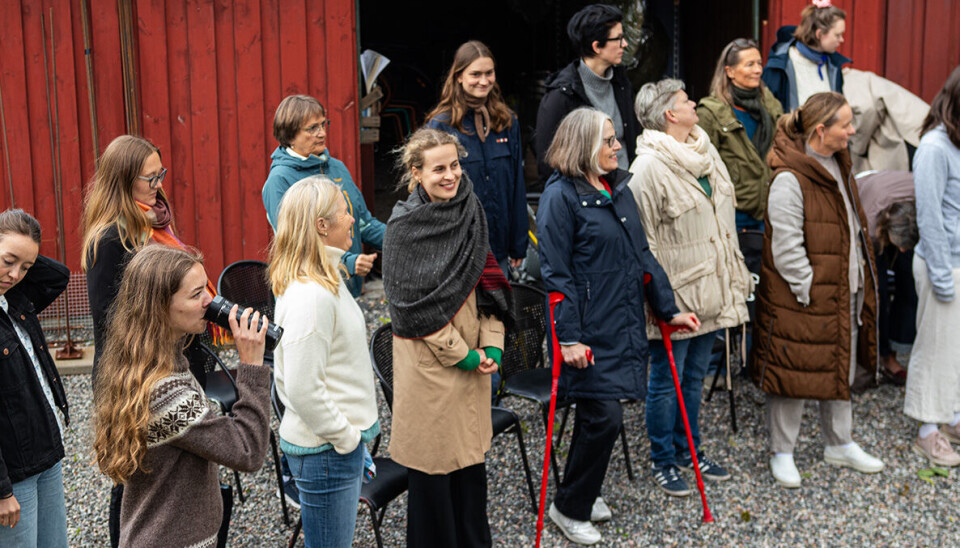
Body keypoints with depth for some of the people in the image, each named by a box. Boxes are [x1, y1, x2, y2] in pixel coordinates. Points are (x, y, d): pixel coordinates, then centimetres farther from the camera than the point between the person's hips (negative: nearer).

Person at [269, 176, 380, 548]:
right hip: (326, 449, -10)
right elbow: (302, 388, -26)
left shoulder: (325, 280, 8)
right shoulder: (311, 296, -24)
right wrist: (345, 438, -15)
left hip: (342, 440, 10)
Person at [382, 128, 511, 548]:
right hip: (429, 360, -6)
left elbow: (487, 281, 9)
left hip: (473, 357, 6)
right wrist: (459, 354, -12)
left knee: (471, 452, 15)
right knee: (433, 459, 5)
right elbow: (413, 304, -14)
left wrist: (491, 344, -1)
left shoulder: (469, 214, 6)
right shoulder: (404, 227, -12)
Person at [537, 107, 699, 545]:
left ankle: (584, 492, 32)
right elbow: (556, 274, -15)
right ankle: (569, 508, 11)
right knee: (603, 416, -7)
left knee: (598, 414, 13)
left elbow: (641, 254, 17)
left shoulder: (619, 189, 12)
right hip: (589, 329, -7)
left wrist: (668, 308, 14)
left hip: (624, 324, 8)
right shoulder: (560, 196, -12)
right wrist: (569, 338, -19)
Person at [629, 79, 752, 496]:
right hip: (675, 293, -8)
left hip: (709, 289, 8)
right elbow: (643, 239, -16)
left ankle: (689, 450, 33)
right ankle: (662, 462, 19)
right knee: (667, 379, 5)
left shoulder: (707, 153, 9)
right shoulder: (649, 167, -17)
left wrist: (735, 275, 19)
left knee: (695, 374, 19)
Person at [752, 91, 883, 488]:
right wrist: (810, 292, -18)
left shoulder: (838, 166, 8)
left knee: (841, 367, 19)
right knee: (794, 372, 3)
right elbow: (786, 249, -21)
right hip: (801, 297, -9)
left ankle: (839, 444, 36)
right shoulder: (789, 179, -21)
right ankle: (782, 453, 20)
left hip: (843, 291, 9)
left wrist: (861, 282, 14)